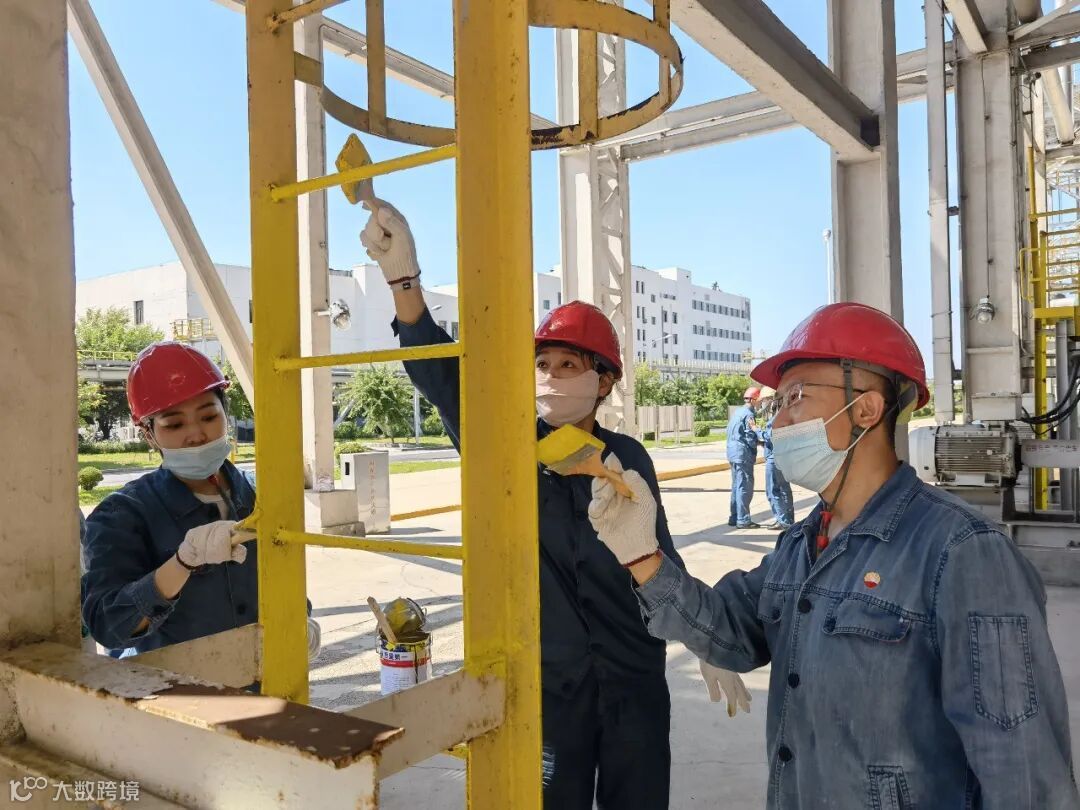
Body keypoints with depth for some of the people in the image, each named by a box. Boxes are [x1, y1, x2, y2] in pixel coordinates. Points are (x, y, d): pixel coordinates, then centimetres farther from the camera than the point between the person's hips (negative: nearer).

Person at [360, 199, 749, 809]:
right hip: (544, 683, -1)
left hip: (636, 679, 2)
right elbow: (445, 380, -24)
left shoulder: (628, 458, -1)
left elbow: (662, 559, 8)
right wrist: (403, 277, -38)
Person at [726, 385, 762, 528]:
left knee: (737, 486, 15)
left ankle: (734, 518, 20)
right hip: (743, 455, -10)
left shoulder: (737, 412, 15)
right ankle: (743, 520, -4)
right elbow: (751, 438, -18)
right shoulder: (748, 414, -14)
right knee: (745, 487, -5)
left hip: (733, 453, 10)